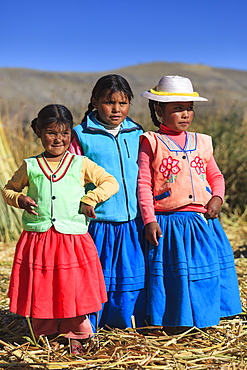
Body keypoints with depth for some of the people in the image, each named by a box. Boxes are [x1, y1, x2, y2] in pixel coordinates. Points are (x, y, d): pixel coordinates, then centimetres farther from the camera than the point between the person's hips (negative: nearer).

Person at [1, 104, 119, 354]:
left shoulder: (81, 164, 4)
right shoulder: (30, 167, 6)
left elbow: (111, 182, 5)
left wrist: (90, 200, -8)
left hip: (73, 239, -1)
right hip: (37, 239, 1)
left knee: (74, 290, 5)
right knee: (40, 290, 8)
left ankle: (76, 337, 25)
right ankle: (45, 339, 27)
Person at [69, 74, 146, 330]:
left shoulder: (137, 135, 10)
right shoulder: (82, 136, -2)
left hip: (133, 224, 4)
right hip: (97, 223, -3)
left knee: (132, 274, 12)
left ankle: (129, 321, 31)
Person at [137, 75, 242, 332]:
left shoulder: (201, 143, 13)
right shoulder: (151, 143, -1)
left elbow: (215, 176, 19)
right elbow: (143, 185, -6)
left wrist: (217, 197, -2)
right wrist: (149, 220, -13)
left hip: (203, 223, 5)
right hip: (168, 223, -4)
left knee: (206, 272, 8)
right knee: (173, 274, 1)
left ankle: (203, 323, 25)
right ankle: (174, 327, 17)